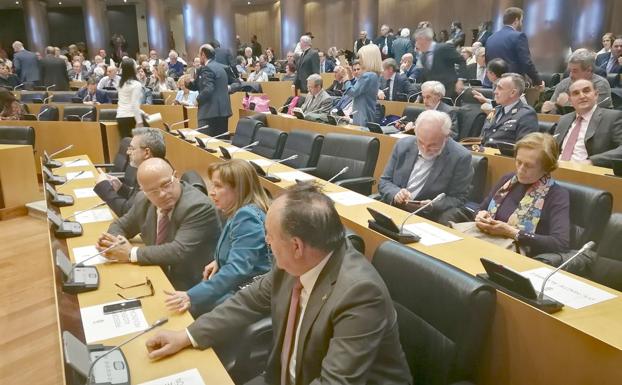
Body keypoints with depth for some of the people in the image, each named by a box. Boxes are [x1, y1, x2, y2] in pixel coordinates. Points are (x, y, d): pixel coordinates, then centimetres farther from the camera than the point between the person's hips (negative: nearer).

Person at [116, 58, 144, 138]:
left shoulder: (121, 83, 13)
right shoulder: (136, 84, -10)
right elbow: (135, 105, -17)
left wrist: (142, 113, 22)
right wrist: (139, 122, -17)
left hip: (120, 117, 7)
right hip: (131, 117, -7)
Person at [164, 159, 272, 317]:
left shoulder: (247, 218, -24)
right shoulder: (239, 213, 8)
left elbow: (238, 270, -32)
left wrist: (192, 296, -34)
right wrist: (219, 261, 5)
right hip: (235, 288, 9)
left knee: (183, 310, -11)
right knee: (175, 305, 4)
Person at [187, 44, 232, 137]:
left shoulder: (207, 68, -12)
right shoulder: (220, 67, 18)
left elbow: (208, 89, -23)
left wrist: (198, 99, -9)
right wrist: (188, 83, 11)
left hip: (211, 111, -10)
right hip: (223, 109, 10)